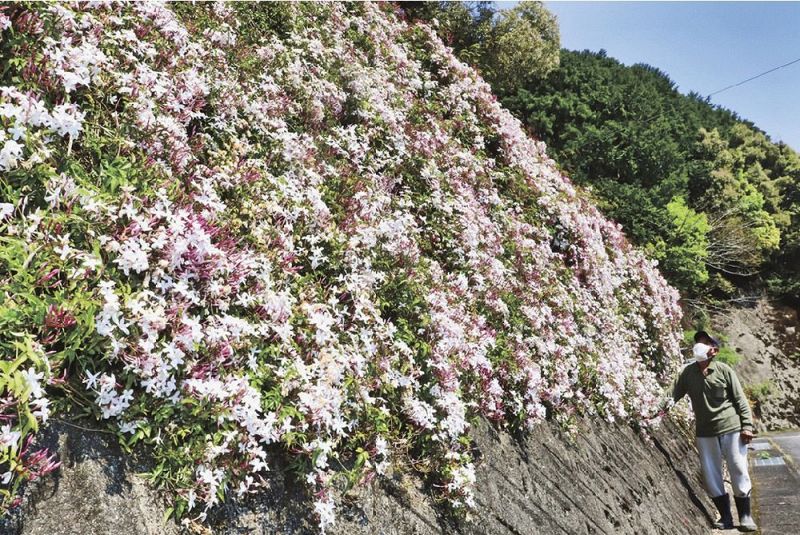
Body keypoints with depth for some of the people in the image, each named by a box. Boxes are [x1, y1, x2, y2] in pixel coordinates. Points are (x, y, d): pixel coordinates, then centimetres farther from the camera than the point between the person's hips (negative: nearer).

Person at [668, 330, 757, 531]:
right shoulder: (688, 372, 1)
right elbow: (674, 396, 4)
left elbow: (740, 399, -2)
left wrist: (747, 426, -7)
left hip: (731, 428, -3)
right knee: (711, 475, 6)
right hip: (704, 432, 3)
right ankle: (725, 517, 20)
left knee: (739, 471, 3)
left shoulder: (724, 370, -5)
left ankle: (745, 517, 19)